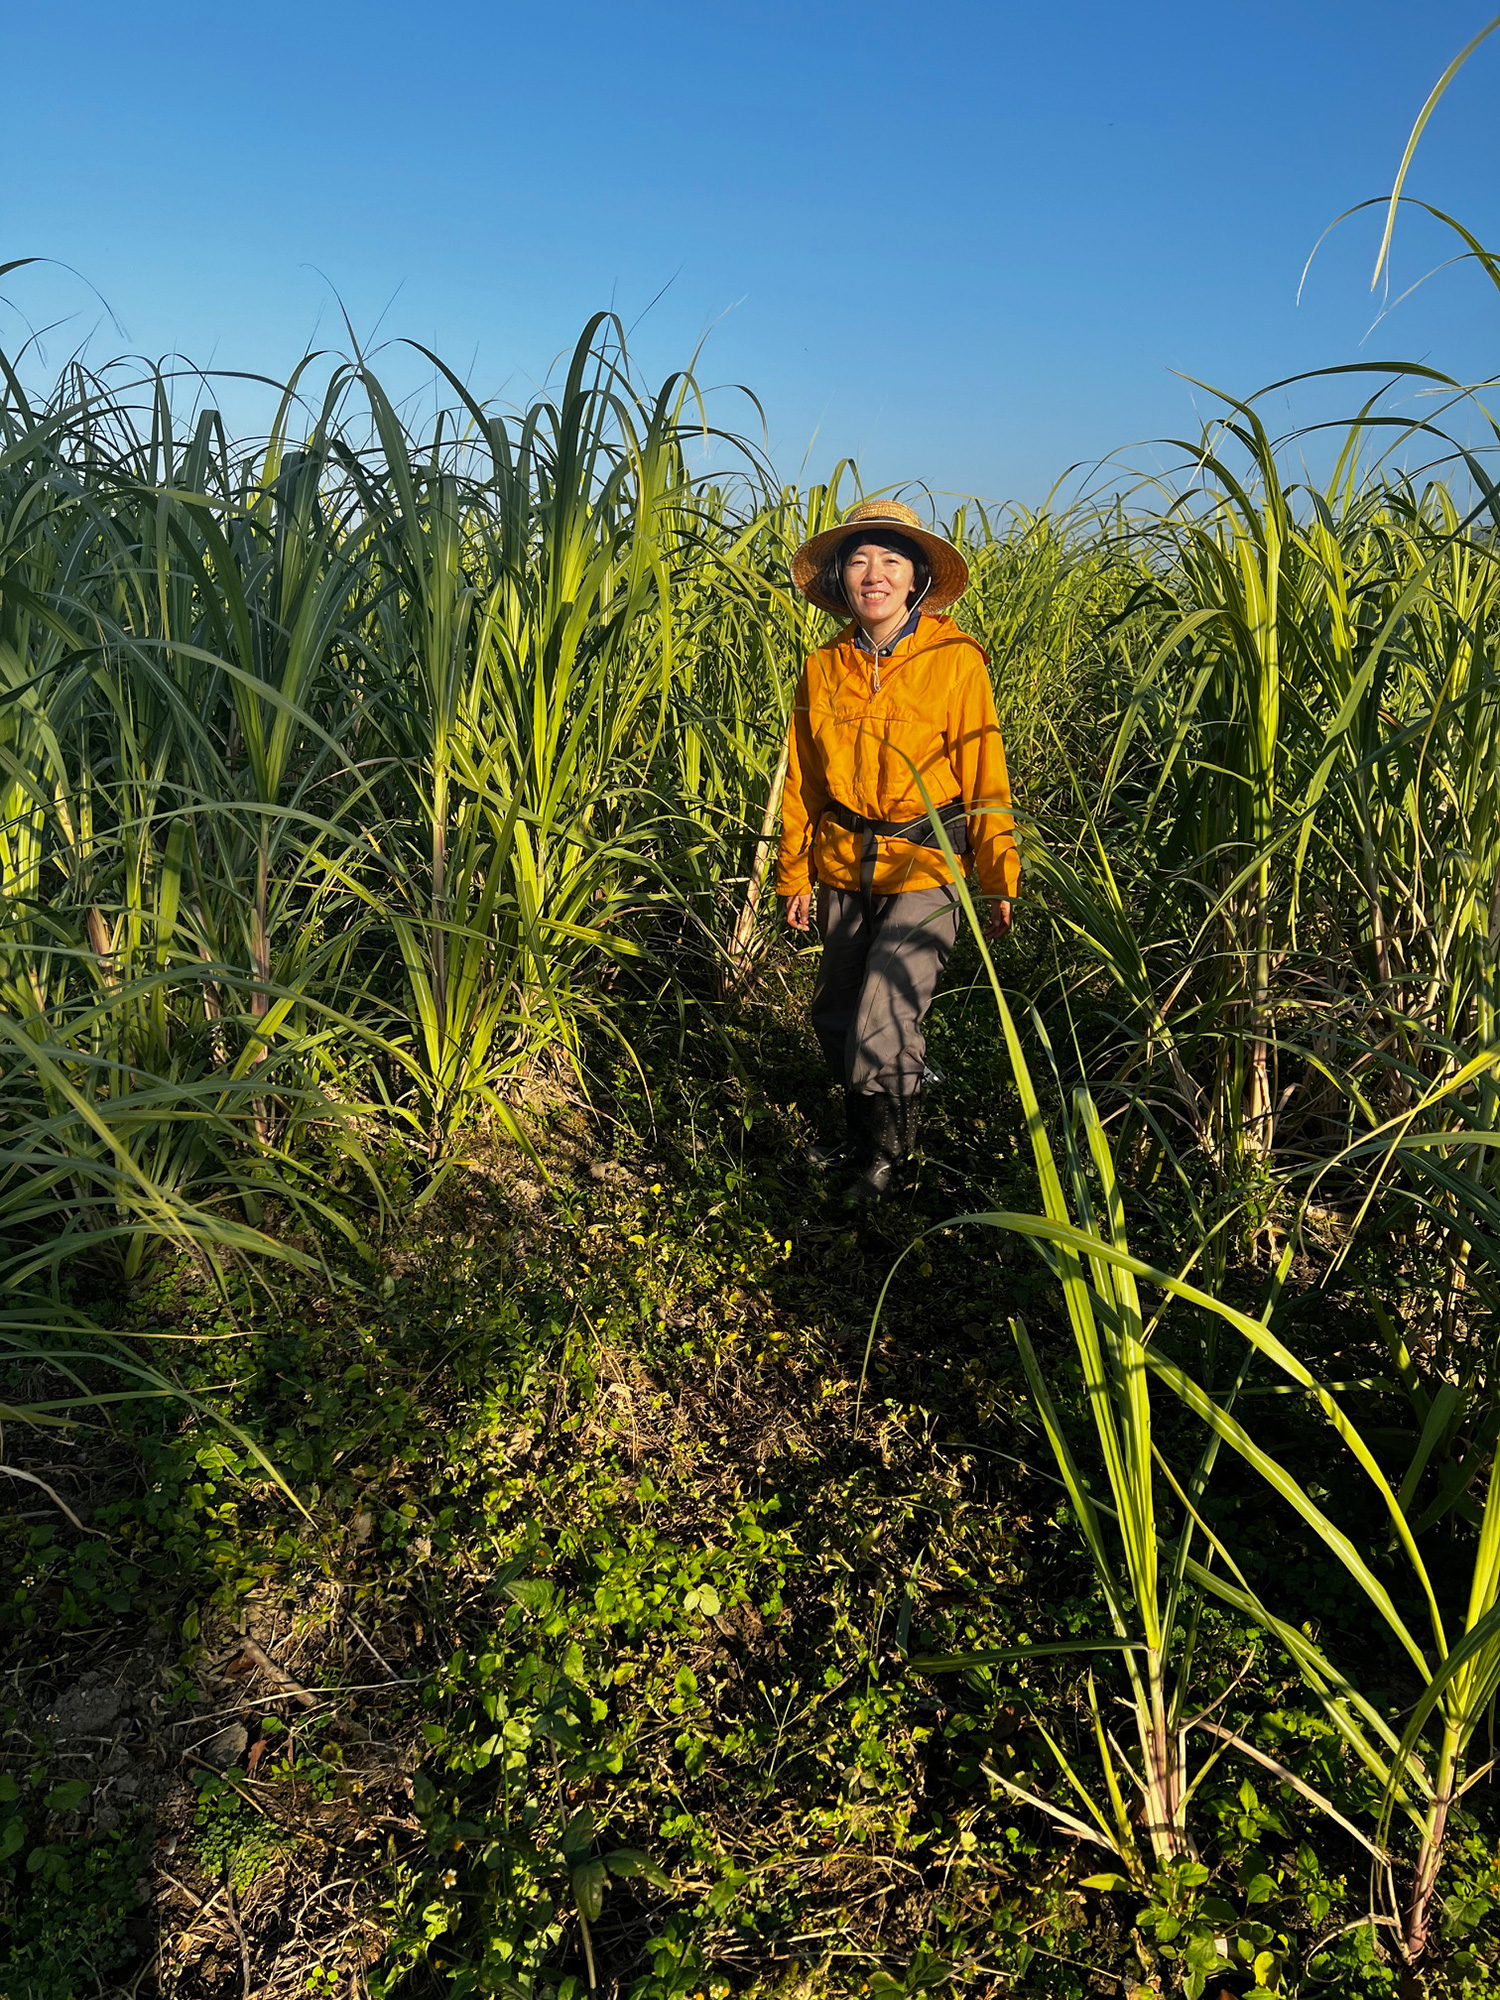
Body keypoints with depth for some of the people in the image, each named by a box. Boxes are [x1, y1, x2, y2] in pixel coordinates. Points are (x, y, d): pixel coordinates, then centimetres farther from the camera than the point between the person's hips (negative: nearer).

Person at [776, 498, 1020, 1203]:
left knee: (881, 1029, -13)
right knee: (835, 1016, 15)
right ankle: (859, 1131, 42)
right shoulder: (823, 669, 2)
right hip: (843, 867, 5)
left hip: (926, 868, -4)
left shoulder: (956, 662, -9)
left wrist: (999, 880, -4)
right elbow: (801, 781, 10)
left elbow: (984, 778, -4)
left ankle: (888, 1152, 16)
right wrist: (794, 875, 12)